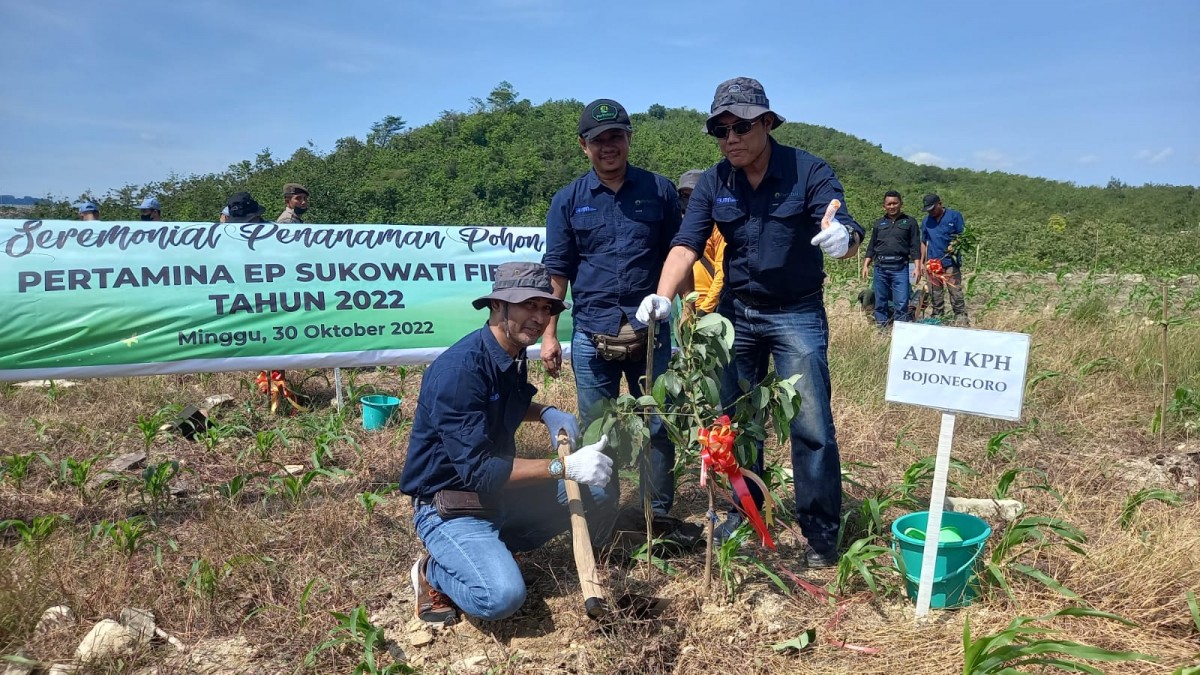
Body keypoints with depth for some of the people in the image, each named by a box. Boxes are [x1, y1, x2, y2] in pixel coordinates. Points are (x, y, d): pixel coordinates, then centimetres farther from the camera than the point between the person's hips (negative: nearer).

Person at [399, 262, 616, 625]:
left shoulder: (514, 356, 2)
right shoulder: (459, 368, -26)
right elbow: (477, 470, -30)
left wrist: (547, 412, 3)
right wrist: (565, 466, -32)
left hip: (500, 493, 9)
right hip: (450, 507, -9)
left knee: (600, 489, 4)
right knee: (502, 596, -31)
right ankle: (434, 570, 1)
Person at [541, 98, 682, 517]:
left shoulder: (659, 190, 4)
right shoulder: (568, 200, 5)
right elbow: (556, 271, 5)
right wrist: (548, 334, 0)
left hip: (651, 331, 0)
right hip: (591, 336, 0)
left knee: (658, 427, 8)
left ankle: (660, 513, 22)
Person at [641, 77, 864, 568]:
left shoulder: (807, 171, -12)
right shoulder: (713, 184, -2)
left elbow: (846, 236, -21)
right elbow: (686, 245, -11)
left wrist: (843, 238, -46)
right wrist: (663, 297, -29)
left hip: (797, 314, -3)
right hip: (736, 312, 4)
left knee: (811, 426, -5)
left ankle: (821, 533, 9)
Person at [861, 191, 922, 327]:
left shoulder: (909, 222, 9)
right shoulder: (879, 223, 17)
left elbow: (915, 247, 4)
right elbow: (871, 247, 18)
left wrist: (917, 267, -5)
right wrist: (866, 265, 9)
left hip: (900, 267, -3)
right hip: (880, 267, 3)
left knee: (901, 303, -7)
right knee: (880, 302, 6)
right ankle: (881, 328, 14)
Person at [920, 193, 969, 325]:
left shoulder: (954, 216, -1)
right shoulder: (926, 220, 12)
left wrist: (955, 245, -18)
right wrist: (922, 262, 12)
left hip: (950, 263, -4)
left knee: (956, 293, -6)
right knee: (935, 296, 10)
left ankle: (961, 320, -3)